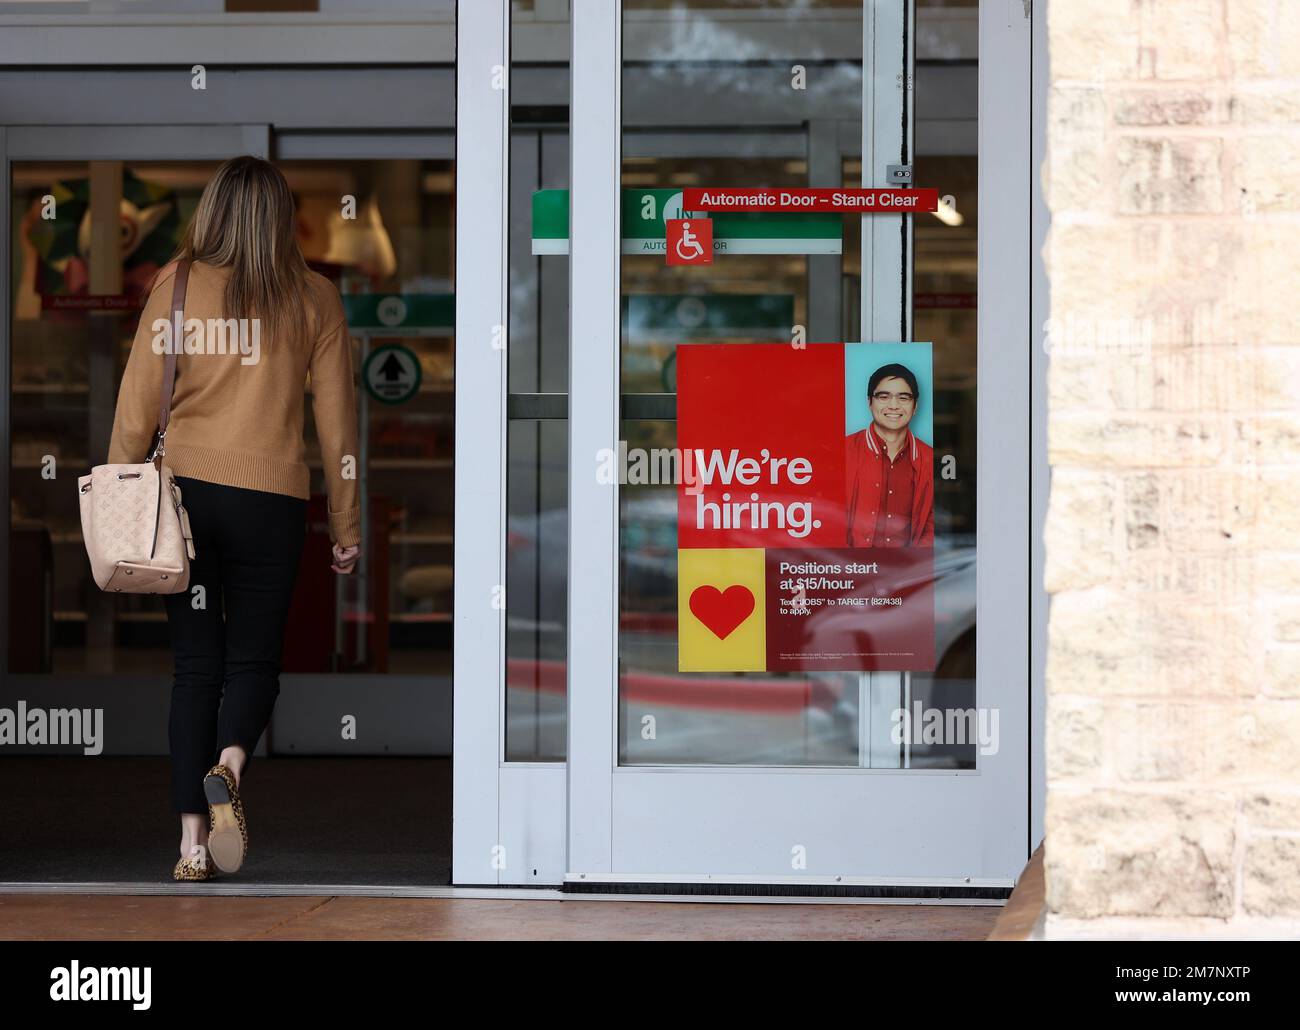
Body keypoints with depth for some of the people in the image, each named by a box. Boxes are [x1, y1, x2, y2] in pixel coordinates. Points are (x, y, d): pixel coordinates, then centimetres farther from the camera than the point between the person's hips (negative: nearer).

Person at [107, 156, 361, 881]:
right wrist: (347, 527, 11)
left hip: (184, 492, 1)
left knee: (195, 666, 8)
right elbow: (337, 418, 4)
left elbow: (136, 407, 0)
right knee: (253, 658, 11)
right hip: (271, 496, -1)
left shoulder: (176, 286, 1)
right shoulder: (314, 299, 2)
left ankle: (193, 837, 3)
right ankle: (230, 766, -20)